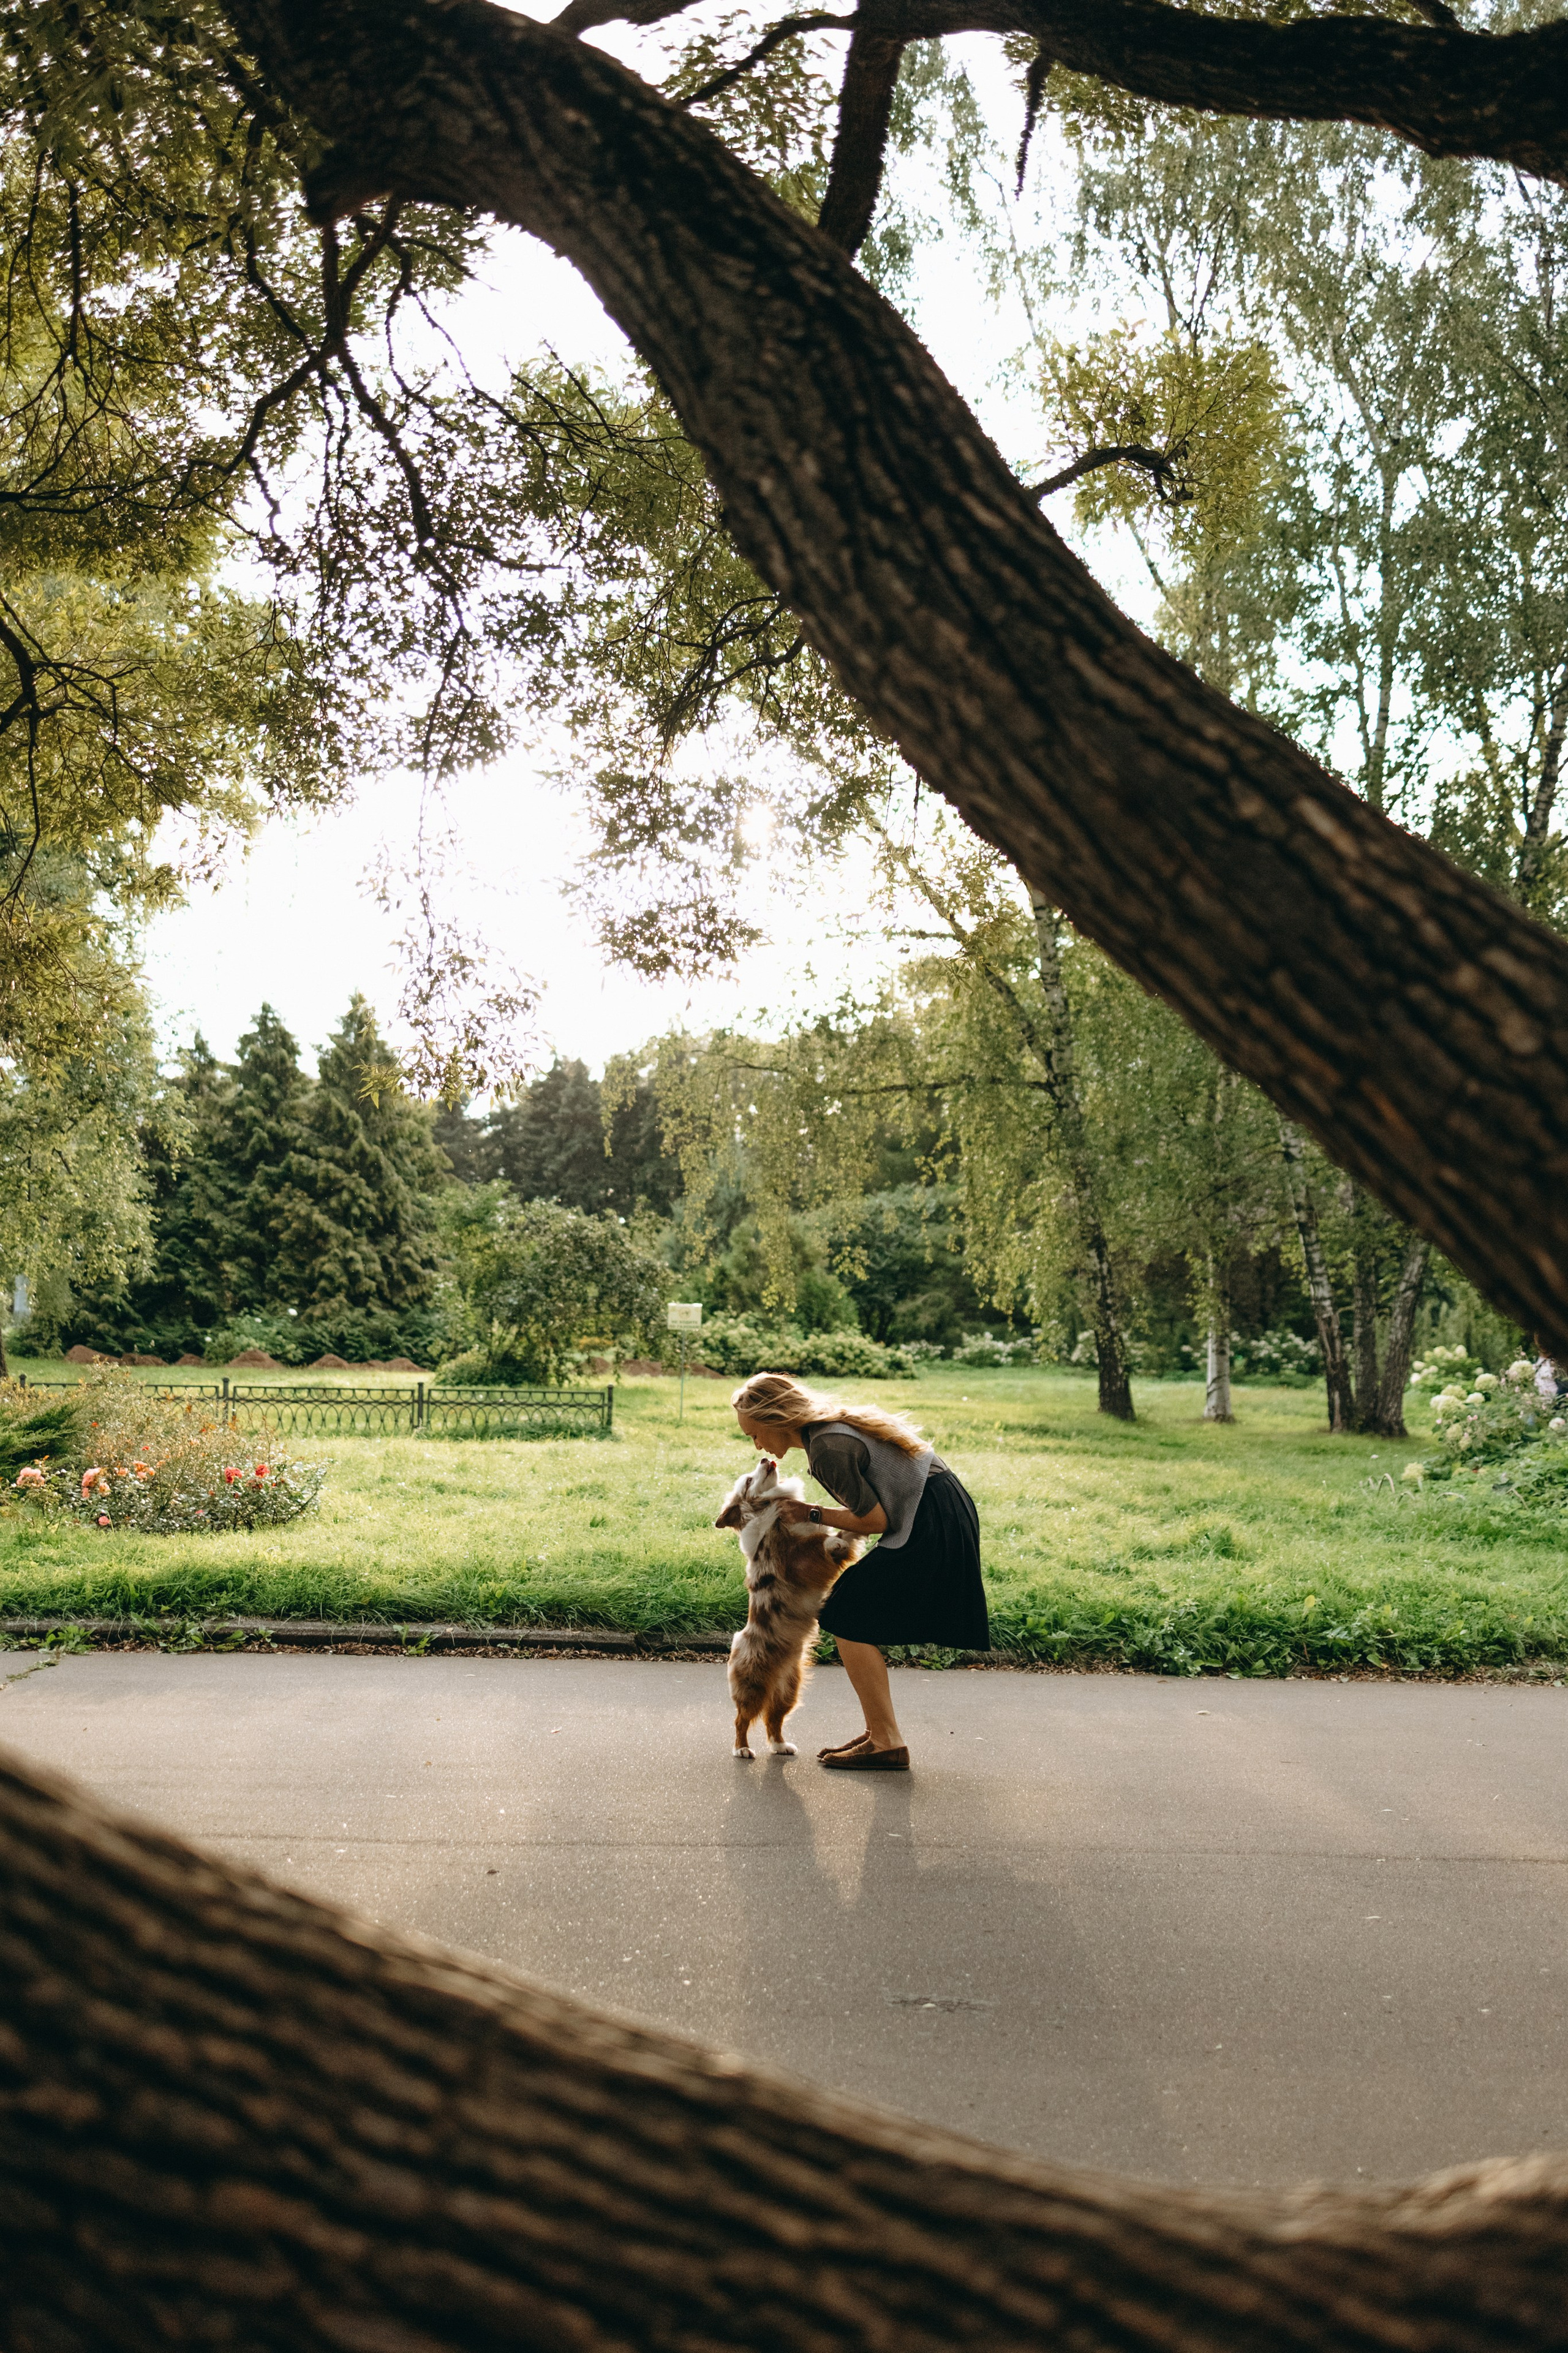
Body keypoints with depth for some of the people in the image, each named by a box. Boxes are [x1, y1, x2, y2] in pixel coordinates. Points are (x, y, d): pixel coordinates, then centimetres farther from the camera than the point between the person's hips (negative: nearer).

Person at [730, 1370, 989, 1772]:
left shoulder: (827, 1448, -18)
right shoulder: (835, 1423, 12)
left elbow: (876, 1520, -13)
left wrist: (814, 1514, -3)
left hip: (932, 1530, -10)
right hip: (945, 1514, 10)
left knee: (850, 1618, -5)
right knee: (861, 1615, 12)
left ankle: (887, 1743, -2)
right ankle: (879, 1732, 17)